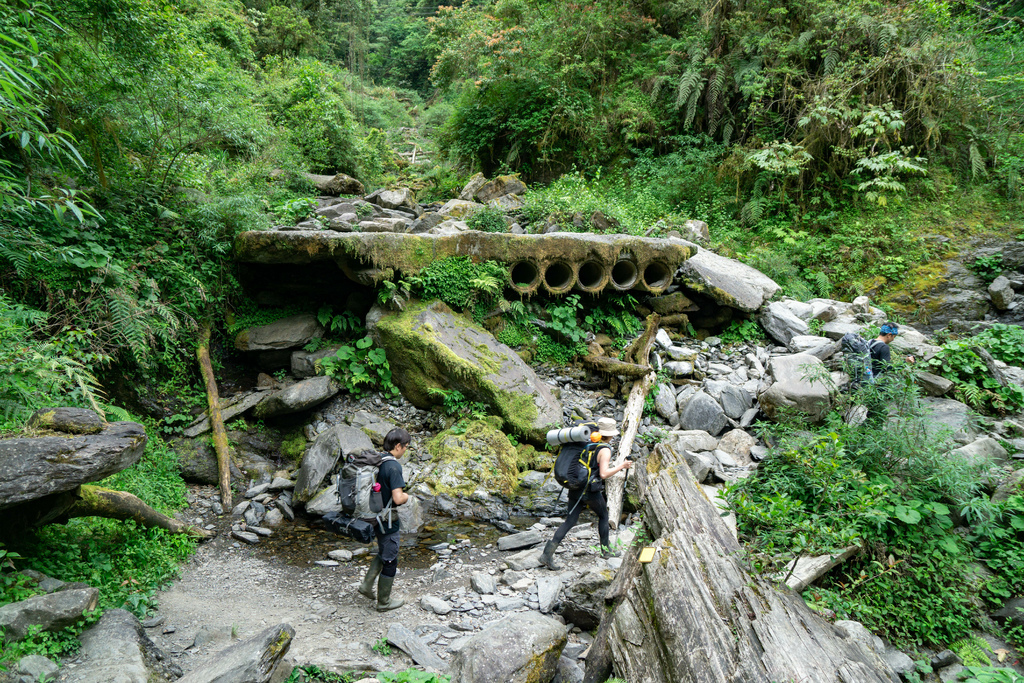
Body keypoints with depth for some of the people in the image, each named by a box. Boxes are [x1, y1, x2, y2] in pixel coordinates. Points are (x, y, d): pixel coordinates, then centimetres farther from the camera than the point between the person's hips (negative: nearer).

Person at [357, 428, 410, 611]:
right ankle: (384, 602, 20)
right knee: (390, 560, 7)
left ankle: (367, 584, 26)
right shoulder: (393, 466, -24)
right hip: (387, 519, -8)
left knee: (383, 553, 28)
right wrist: (406, 497, -6)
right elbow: (398, 498, -29)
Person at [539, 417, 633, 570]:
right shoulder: (605, 450, -13)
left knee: (570, 521, 7)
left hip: (575, 487, 6)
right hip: (591, 490, -6)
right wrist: (621, 466, -14)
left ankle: (547, 553, -4)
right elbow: (603, 474, -23)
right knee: (603, 516, 21)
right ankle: (606, 549, 32)